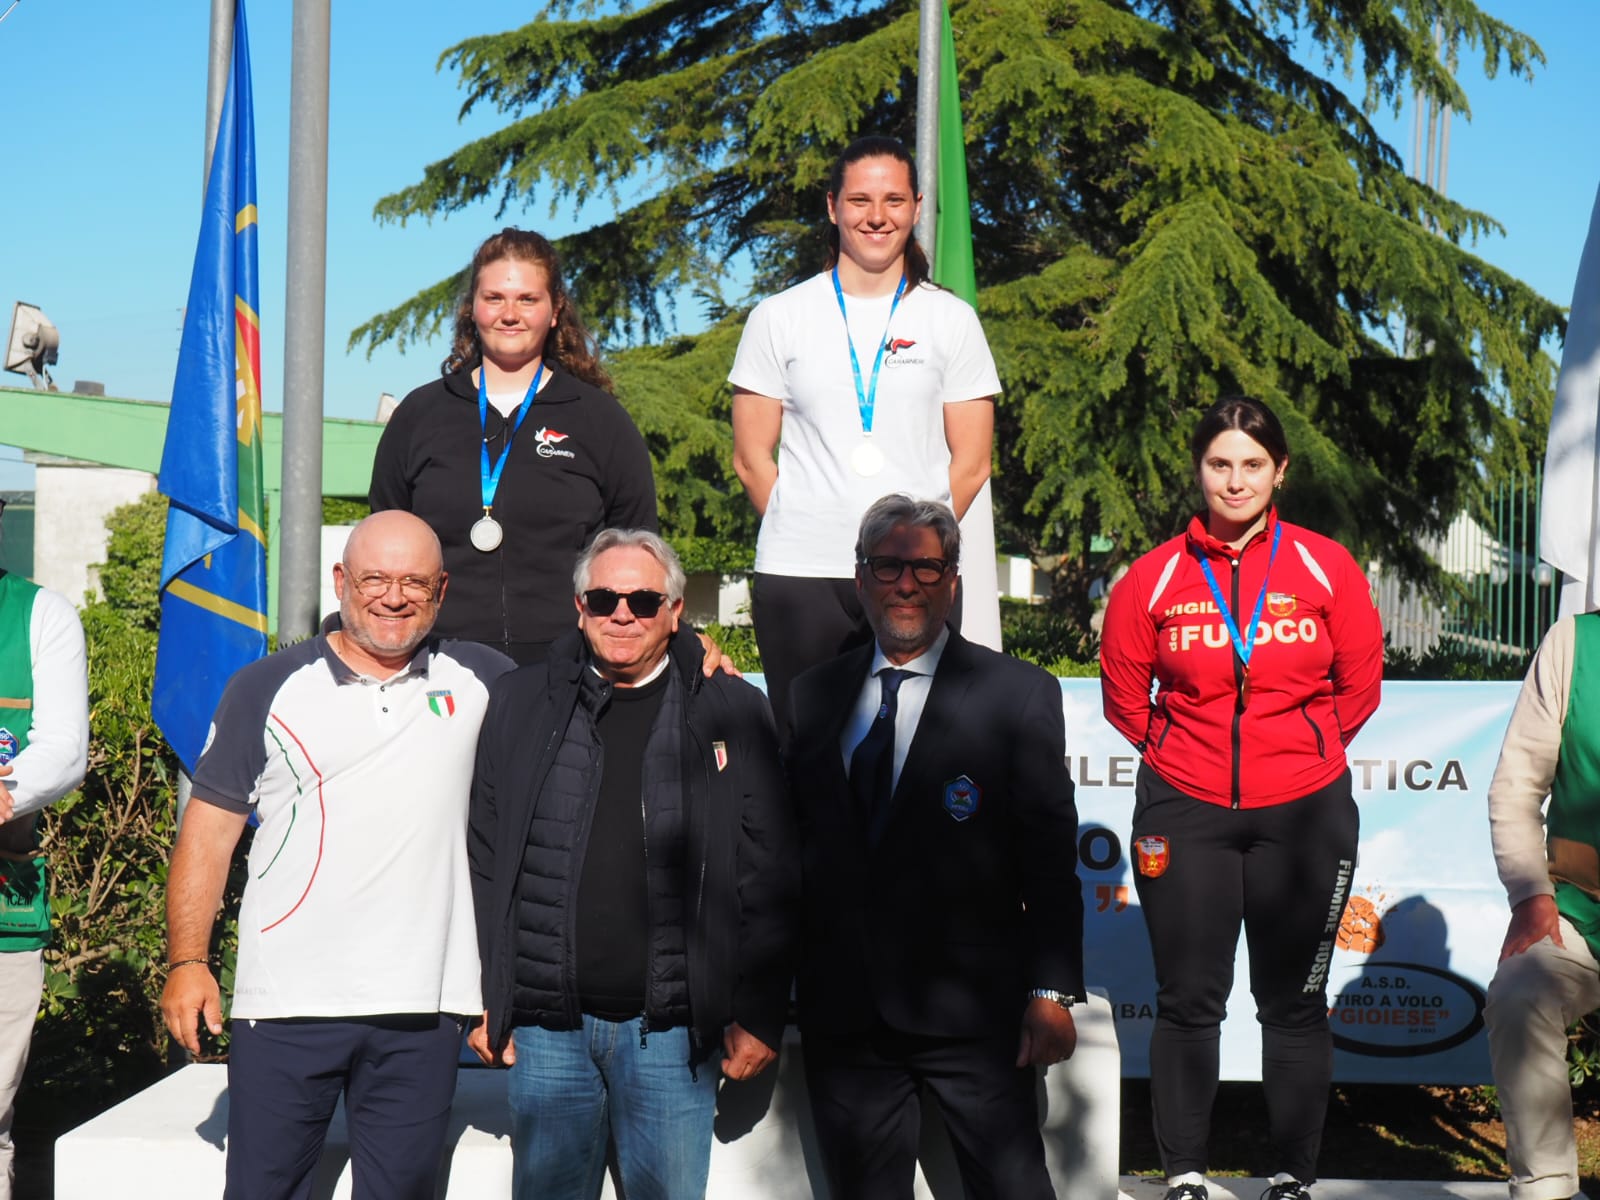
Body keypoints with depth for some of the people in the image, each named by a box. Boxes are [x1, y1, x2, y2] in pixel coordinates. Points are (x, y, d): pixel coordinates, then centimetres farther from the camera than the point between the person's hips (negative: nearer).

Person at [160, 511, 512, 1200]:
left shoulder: (477, 681, 10)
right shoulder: (267, 689, 6)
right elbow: (209, 829, 6)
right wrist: (187, 962, -2)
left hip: (422, 1012, 1)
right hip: (285, 1006, -1)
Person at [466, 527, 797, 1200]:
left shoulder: (732, 713, 4)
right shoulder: (520, 705, 8)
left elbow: (768, 880, 3)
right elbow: (483, 861, 9)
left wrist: (760, 1017, -2)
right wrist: (482, 999, 4)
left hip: (670, 1031, -1)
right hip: (544, 1025, 1)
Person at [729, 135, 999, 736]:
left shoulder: (951, 320, 9)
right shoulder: (779, 318, 8)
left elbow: (970, 462, 8)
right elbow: (751, 457, 8)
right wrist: (805, 532, 4)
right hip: (799, 577, 0)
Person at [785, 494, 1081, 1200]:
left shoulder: (1019, 695, 0)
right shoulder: (811, 697, 11)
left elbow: (1050, 856, -3)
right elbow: (795, 845, 12)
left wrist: (1053, 989, -9)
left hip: (971, 1009, -3)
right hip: (842, 1010, 4)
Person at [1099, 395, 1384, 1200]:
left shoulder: (1326, 568, -1)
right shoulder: (1154, 577, -1)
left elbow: (1359, 687, 8)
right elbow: (1123, 694, 10)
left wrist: (1297, 748, 9)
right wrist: (1181, 749, 10)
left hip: (1304, 812, 0)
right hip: (1184, 810, 0)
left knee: (1294, 1001, 7)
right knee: (1188, 999, 3)